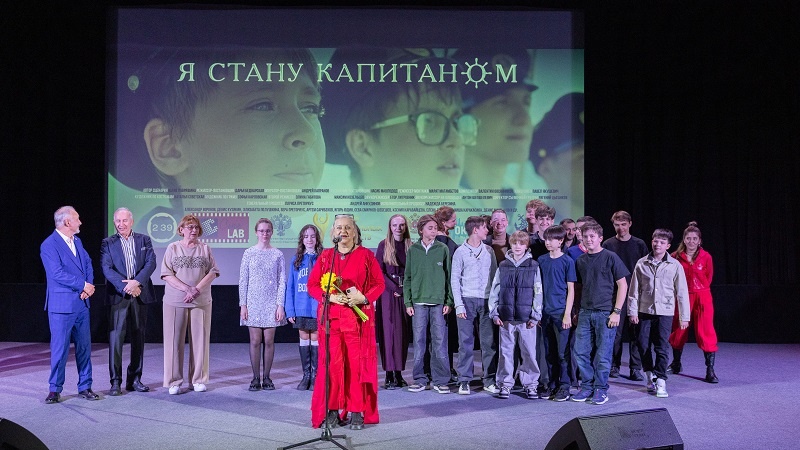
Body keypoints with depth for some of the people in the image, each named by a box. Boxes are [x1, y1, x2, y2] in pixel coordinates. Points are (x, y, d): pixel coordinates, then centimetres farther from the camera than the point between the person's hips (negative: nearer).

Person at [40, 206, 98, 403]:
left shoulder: (77, 241, 13)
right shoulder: (49, 245, -10)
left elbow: (88, 265, 10)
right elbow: (57, 273, -19)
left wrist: (88, 287, -7)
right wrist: (83, 285, -16)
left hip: (82, 303, 7)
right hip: (62, 305, -7)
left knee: (84, 347, 9)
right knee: (59, 348, 1)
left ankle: (85, 386, 18)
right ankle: (55, 389, 14)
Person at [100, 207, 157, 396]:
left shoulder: (144, 240, 9)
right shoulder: (108, 243, 5)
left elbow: (151, 263, -2)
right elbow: (107, 268, -5)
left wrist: (136, 282, -15)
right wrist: (125, 286, -16)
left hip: (140, 295, 2)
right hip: (118, 296, -2)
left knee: (138, 338, 7)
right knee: (116, 338, -4)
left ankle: (134, 379, 16)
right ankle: (115, 381, 3)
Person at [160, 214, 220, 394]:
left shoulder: (205, 249, 8)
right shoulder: (173, 248, 4)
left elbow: (213, 272, 2)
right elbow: (166, 274, -4)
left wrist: (197, 289, -13)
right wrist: (187, 289, -15)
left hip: (201, 301, 1)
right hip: (175, 301, -1)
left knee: (200, 340, 4)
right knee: (174, 340, 0)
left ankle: (198, 380, 14)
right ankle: (174, 381, 10)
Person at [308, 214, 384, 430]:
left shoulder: (366, 255, 4)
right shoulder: (325, 256, 10)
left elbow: (379, 284, 3)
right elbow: (312, 285, 8)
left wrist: (364, 298, -14)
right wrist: (329, 297, -9)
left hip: (358, 317, -1)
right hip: (331, 317, 2)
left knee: (357, 362, -2)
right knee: (331, 363, -1)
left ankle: (358, 412, 7)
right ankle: (332, 410, 10)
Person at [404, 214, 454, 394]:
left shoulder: (443, 249, 5)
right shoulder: (413, 250, 7)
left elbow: (449, 276, 5)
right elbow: (407, 278, 8)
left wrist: (449, 301, -2)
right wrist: (408, 302, 1)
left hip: (439, 302, -1)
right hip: (418, 302, 1)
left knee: (440, 342, 1)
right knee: (419, 342, 4)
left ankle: (440, 380, 9)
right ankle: (420, 380, 14)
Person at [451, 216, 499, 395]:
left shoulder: (489, 250, 11)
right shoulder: (461, 251, 1)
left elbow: (494, 276, 13)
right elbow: (454, 279, 0)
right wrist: (459, 305, -8)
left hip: (486, 300, 3)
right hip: (467, 300, -3)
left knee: (489, 342, 3)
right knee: (466, 342, 0)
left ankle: (489, 380, 11)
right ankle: (464, 381, 8)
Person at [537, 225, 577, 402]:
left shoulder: (567, 261, -4)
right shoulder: (541, 260, 8)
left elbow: (571, 289, -4)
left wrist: (567, 313, -9)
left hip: (561, 312, -4)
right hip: (545, 312, 4)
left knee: (563, 352, -2)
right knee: (549, 352, 11)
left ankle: (564, 387, 8)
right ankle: (552, 384, 22)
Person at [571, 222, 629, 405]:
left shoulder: (610, 257, -4)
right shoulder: (580, 261, 10)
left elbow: (622, 285, -5)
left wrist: (616, 311, -9)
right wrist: (576, 311, 12)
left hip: (605, 313, -5)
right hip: (585, 312, 5)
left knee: (603, 354, 2)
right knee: (581, 352, 5)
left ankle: (600, 389, 16)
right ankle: (587, 386, 20)